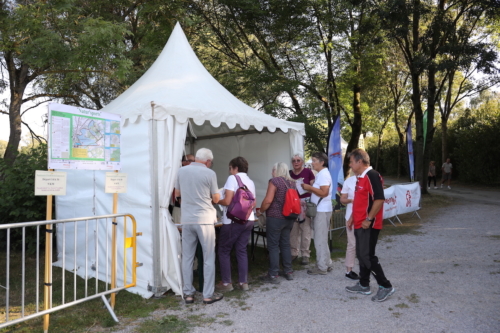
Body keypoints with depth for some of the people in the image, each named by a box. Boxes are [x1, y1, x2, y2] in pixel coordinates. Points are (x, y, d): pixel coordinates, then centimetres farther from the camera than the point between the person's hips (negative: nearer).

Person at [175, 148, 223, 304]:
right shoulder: (210, 173, -6)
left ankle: (188, 293, 18)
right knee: (208, 258, 6)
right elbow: (216, 199, 1)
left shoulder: (182, 171, 5)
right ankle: (208, 295, 11)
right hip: (204, 219, -4)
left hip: (187, 220, 4)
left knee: (187, 257, 11)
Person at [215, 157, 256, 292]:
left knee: (224, 251, 7)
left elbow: (227, 201, -16)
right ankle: (244, 282, 15)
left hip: (233, 220, -7)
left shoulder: (233, 178, -8)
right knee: (241, 250, 13)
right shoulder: (251, 182, 13)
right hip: (248, 219, 7)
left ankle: (226, 283, 10)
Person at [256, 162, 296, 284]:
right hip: (289, 218, 7)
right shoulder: (292, 182, 10)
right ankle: (288, 272, 21)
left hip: (275, 218, -7)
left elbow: (268, 200, -18)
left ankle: (273, 275, 4)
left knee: (273, 246, 0)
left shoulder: (274, 181, -11)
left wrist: (260, 211, -5)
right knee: (285, 244, 15)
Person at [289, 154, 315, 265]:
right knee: (293, 229, 6)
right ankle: (294, 252, 19)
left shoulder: (308, 172, -1)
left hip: (305, 203, -3)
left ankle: (305, 254, 9)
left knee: (306, 229, 0)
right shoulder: (289, 173, 9)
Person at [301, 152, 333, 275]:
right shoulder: (321, 174, 15)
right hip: (319, 210, 10)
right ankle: (326, 264, 26)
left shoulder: (324, 174, -15)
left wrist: (310, 188, -18)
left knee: (320, 240, -3)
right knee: (322, 239, 17)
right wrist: (309, 188, 3)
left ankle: (322, 267, 6)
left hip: (322, 211, -10)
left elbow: (324, 192, -24)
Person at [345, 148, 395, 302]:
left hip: (368, 225, -10)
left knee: (367, 256, -6)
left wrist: (369, 219, -22)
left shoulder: (372, 176, -17)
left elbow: (379, 199, -24)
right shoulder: (360, 177, 14)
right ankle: (364, 285, 26)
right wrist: (353, 218, 20)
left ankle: (386, 286, 8)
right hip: (359, 224, 10)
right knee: (361, 255, 15)